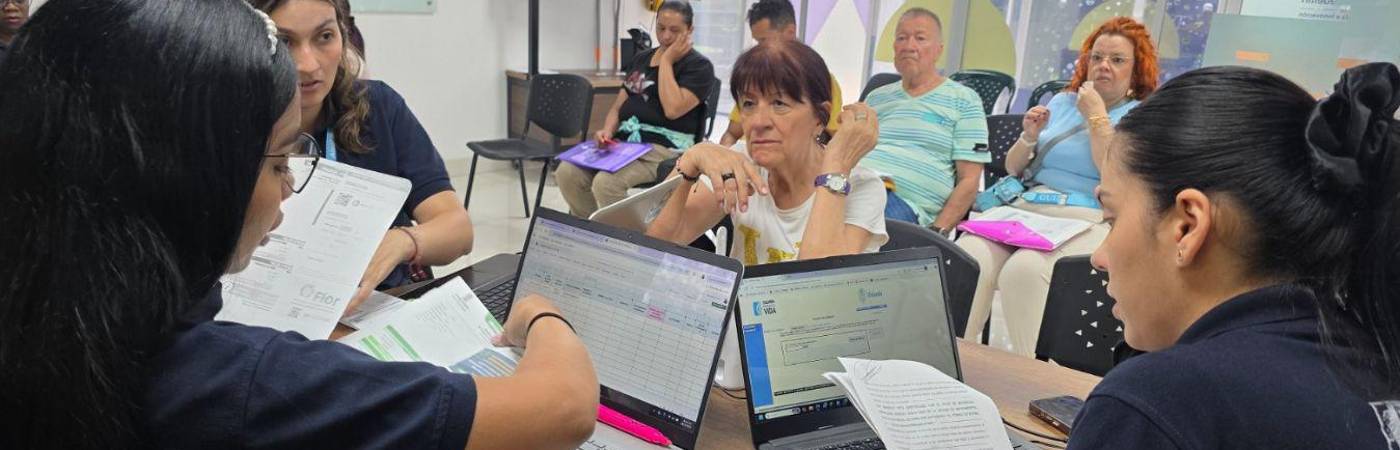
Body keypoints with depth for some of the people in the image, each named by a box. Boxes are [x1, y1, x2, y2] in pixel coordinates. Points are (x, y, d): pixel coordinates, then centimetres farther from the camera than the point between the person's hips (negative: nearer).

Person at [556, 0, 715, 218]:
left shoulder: (699, 66, -1)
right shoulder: (642, 58, 19)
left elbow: (673, 109, -17)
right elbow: (618, 106, 18)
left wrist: (666, 61, -7)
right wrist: (607, 132, -3)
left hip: (665, 148, -6)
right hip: (623, 140, 7)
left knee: (606, 182, -31)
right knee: (567, 172, -17)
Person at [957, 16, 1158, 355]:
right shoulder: (1063, 102, 22)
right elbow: (1012, 168, 21)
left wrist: (1097, 117, -2)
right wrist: (1029, 137, 2)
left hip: (1087, 221, -4)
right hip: (1025, 208, 4)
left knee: (1024, 270, -36)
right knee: (967, 257, -28)